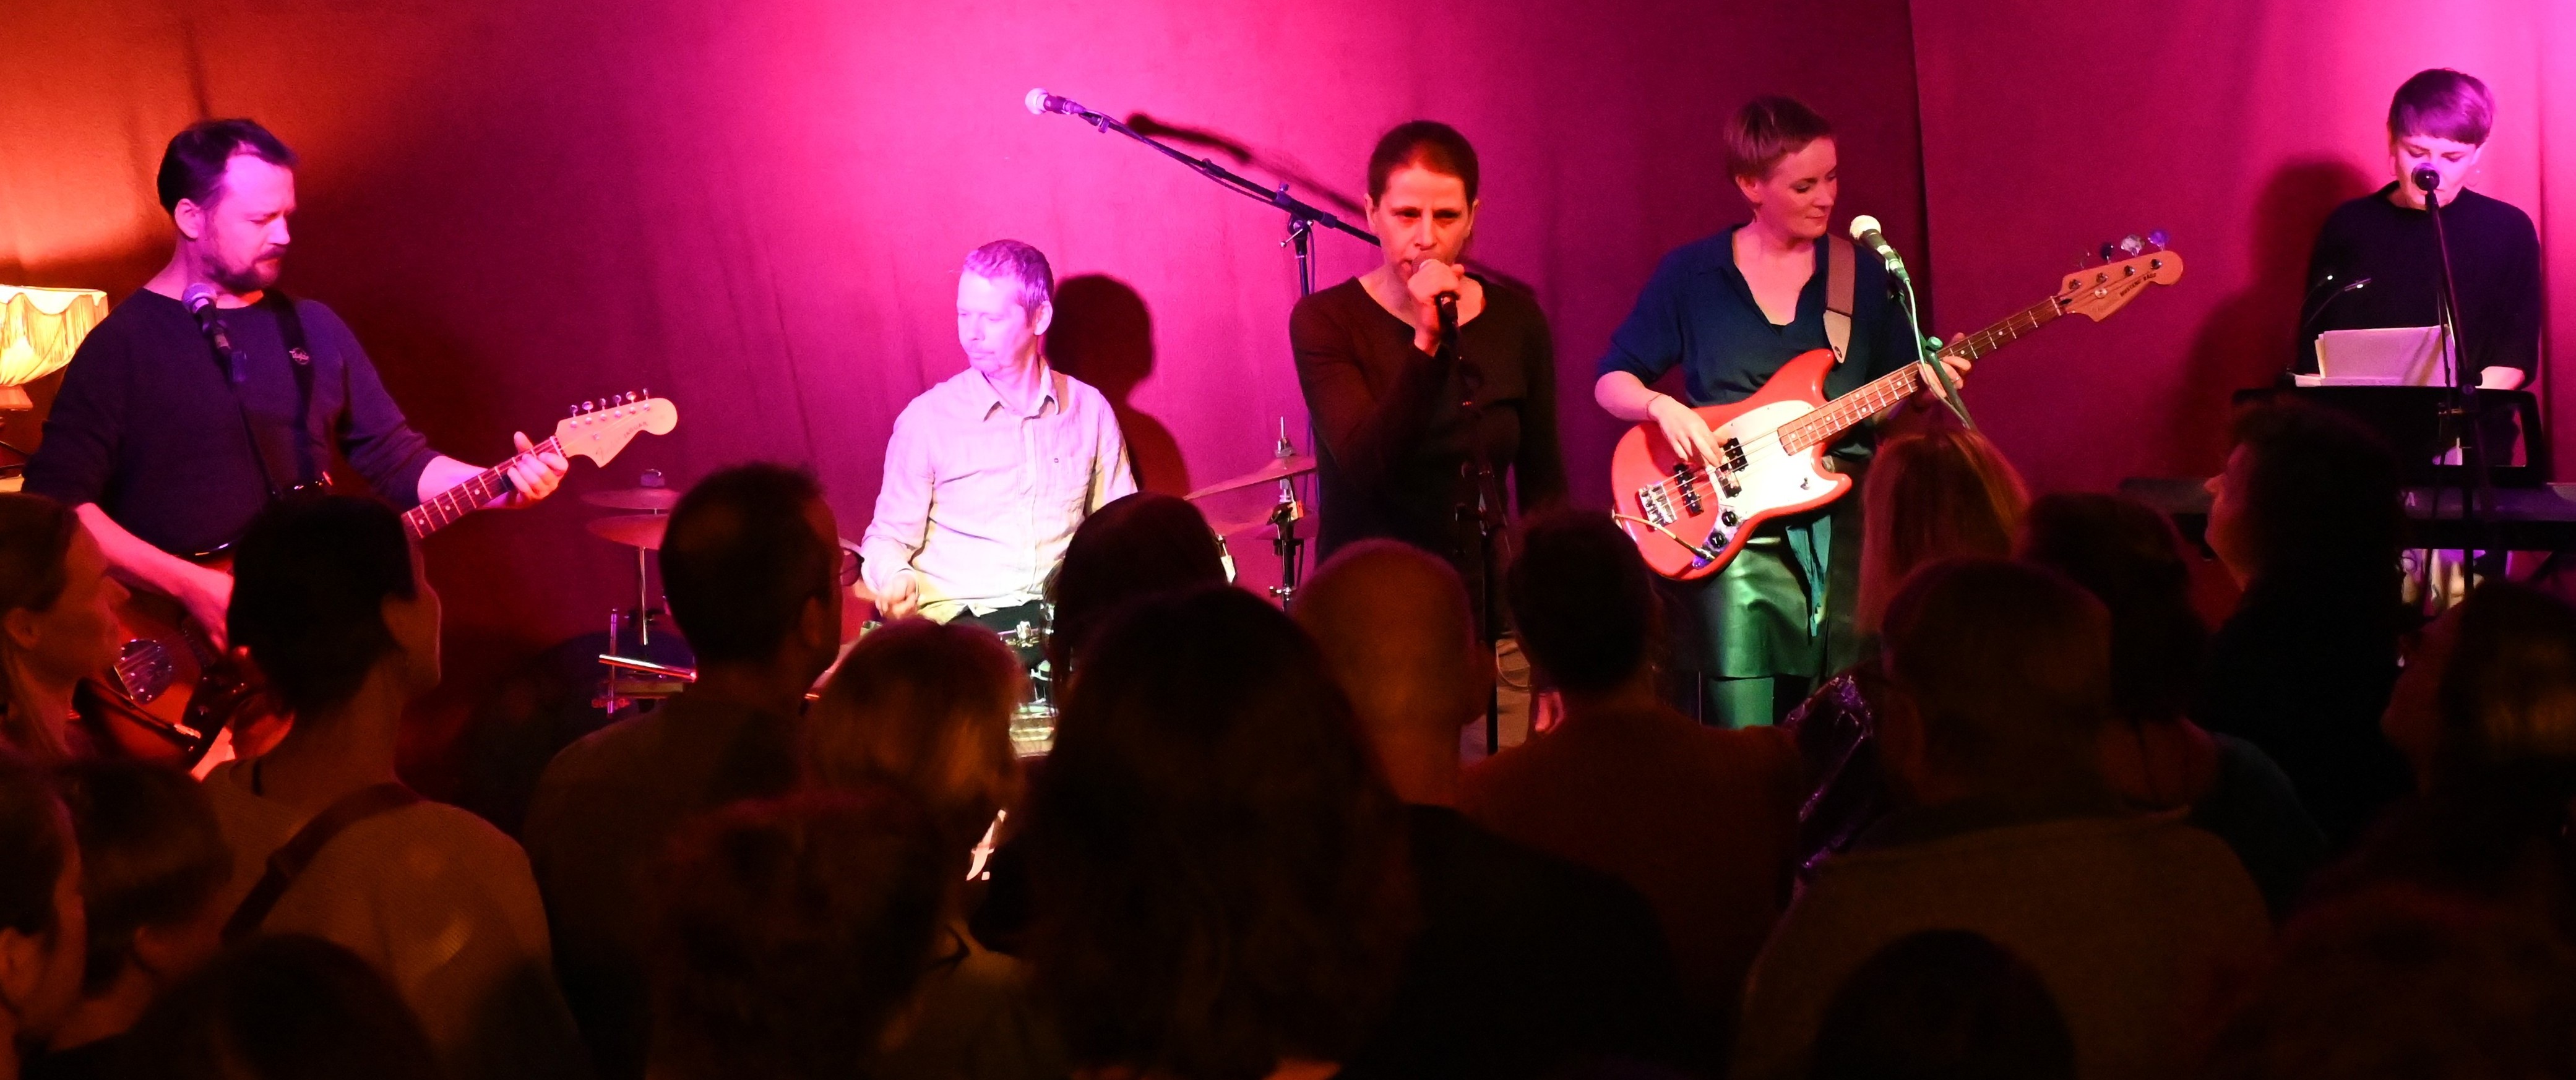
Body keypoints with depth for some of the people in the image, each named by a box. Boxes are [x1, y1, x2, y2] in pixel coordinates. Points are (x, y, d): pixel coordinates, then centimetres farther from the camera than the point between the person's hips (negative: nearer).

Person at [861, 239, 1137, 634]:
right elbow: (889, 536, 4)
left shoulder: (1089, 409, 6)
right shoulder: (928, 418, -2)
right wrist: (895, 578, -18)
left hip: (1065, 614, 3)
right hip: (958, 617, -3)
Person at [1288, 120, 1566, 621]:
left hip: (1489, 595, 3)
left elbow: (1543, 481, 11)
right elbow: (1368, 468, -19)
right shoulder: (1326, 321, -6)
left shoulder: (1514, 319, 4)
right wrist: (1426, 342, -25)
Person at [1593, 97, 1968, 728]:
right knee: (1743, 755, -8)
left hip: (1844, 526, 2)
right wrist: (1662, 407, -13)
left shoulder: (1864, 275, 9)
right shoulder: (1692, 274, 4)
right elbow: (1610, 382, 7)